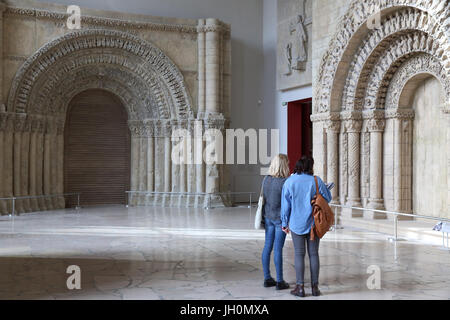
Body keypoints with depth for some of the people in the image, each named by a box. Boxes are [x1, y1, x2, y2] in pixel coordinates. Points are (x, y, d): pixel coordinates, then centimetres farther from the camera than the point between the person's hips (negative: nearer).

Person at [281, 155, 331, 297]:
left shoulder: (289, 182, -6)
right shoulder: (316, 181, -8)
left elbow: (285, 204, -2)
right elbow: (327, 198, 3)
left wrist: (285, 223, 8)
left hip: (296, 224, 0)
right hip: (313, 223, 1)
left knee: (299, 254, 5)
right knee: (313, 254, 8)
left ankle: (300, 287, 6)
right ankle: (315, 287, 13)